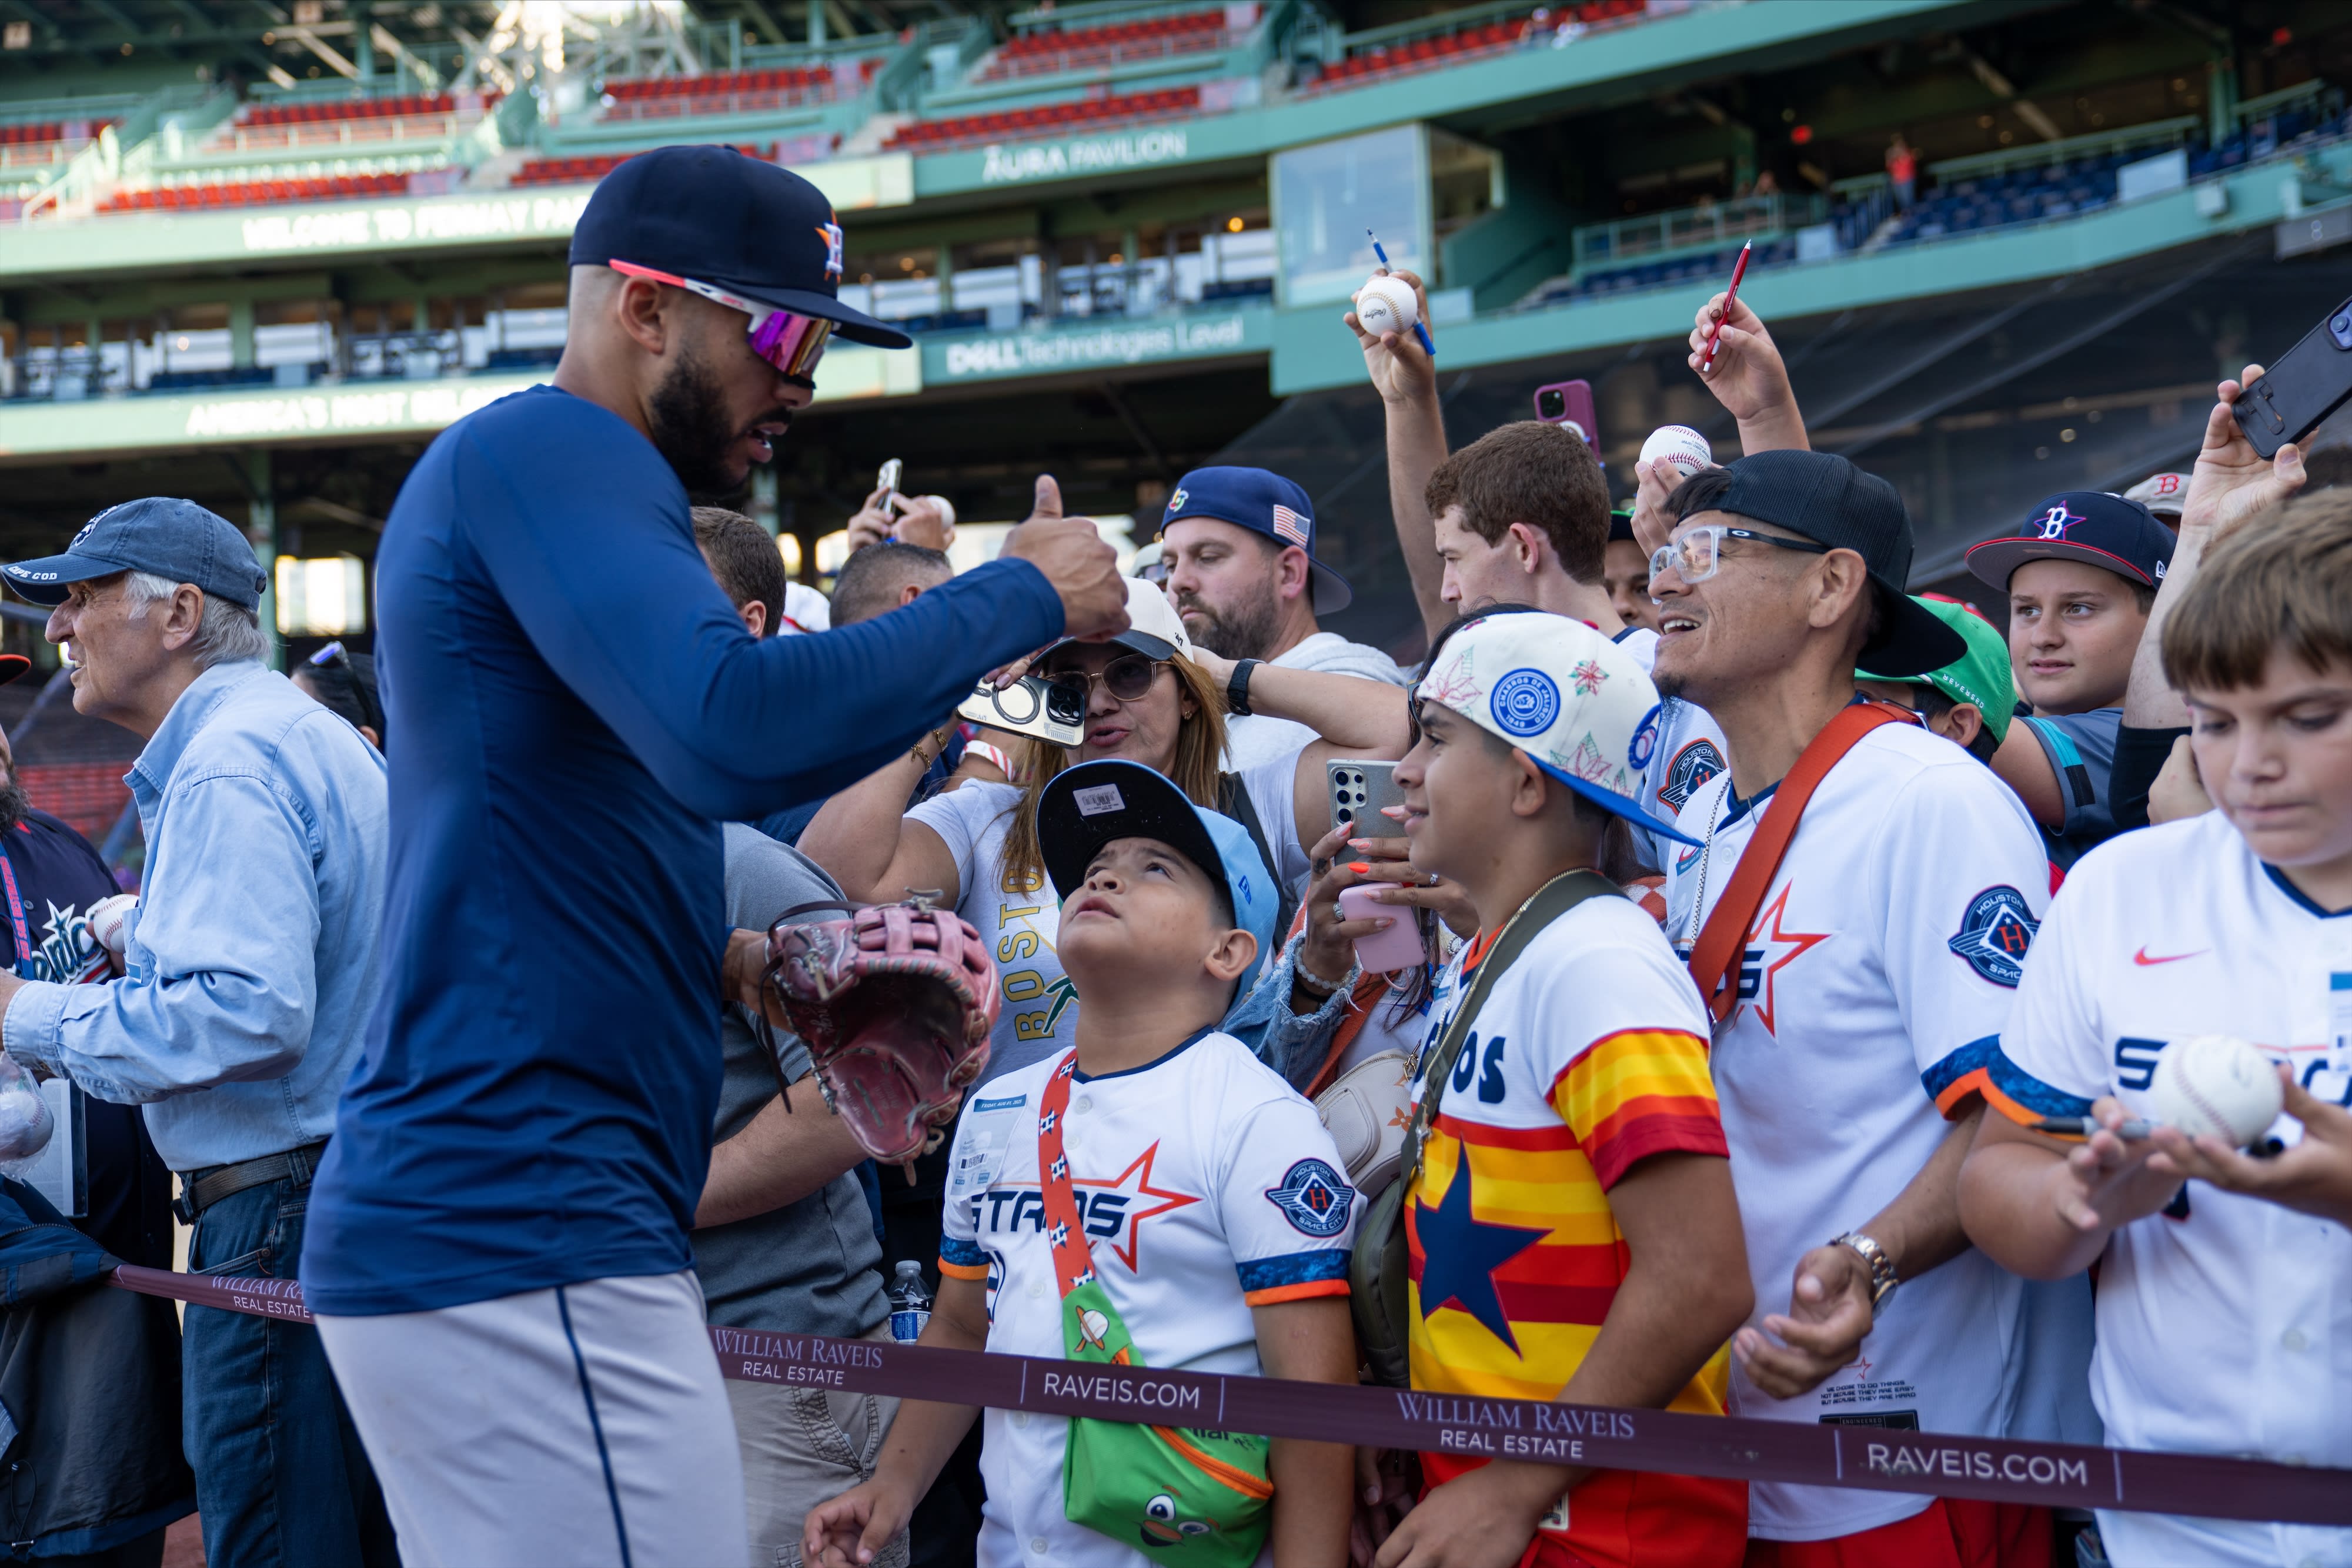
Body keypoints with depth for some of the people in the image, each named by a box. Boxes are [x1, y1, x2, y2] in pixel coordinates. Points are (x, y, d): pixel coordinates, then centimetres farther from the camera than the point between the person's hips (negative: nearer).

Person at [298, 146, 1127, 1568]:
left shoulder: (543, 466, 22)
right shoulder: (544, 450, -10)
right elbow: (738, 729, -26)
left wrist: (713, 953, 11)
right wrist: (1018, 598, -14)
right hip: (521, 1238, -10)